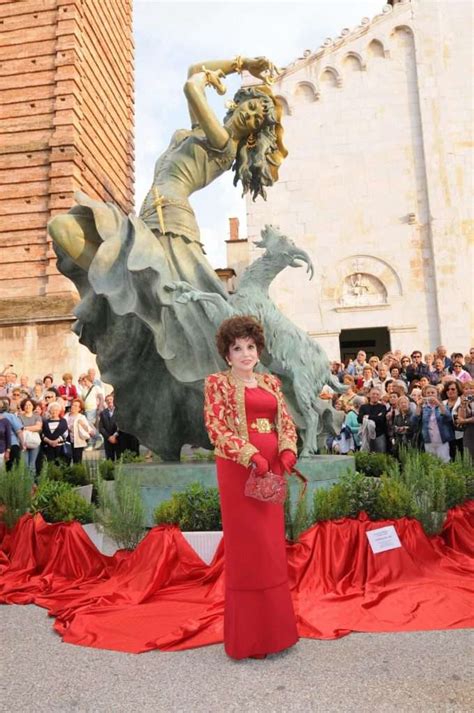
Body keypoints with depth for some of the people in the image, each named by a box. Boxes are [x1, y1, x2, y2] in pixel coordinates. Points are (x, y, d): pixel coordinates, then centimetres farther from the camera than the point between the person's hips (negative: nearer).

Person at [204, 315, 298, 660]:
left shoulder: (271, 382, 15)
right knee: (247, 547, 2)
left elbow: (286, 421, 11)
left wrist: (287, 451, -8)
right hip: (238, 469, -5)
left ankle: (271, 625, 29)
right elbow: (216, 426, -11)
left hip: (272, 467, 6)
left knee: (272, 546, 12)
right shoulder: (217, 382, -1)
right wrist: (251, 456, -20)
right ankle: (249, 635, 17)